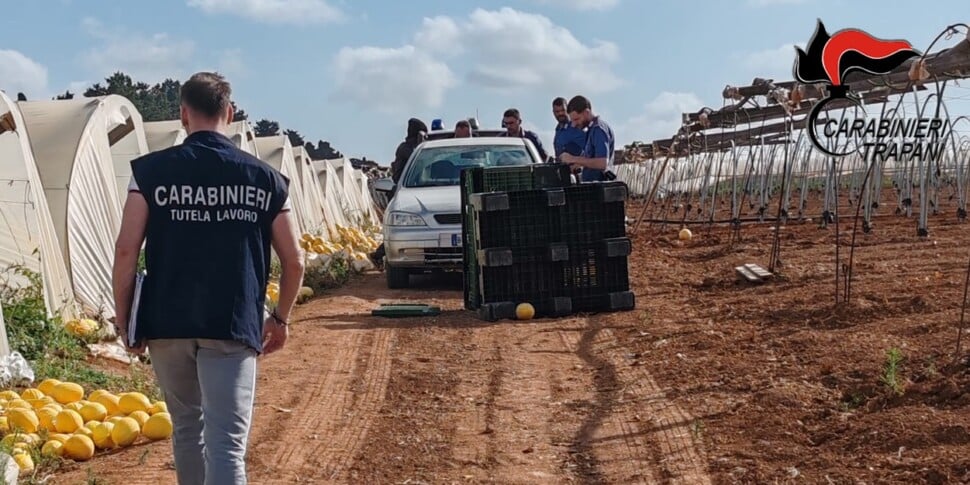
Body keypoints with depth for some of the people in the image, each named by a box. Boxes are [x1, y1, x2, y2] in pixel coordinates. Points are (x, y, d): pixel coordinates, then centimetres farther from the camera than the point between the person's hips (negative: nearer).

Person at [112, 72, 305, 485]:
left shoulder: (150, 171, 0)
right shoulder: (265, 178, 3)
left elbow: (126, 250, -5)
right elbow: (294, 261, 5)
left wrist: (123, 318, 6)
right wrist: (280, 318, 19)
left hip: (166, 323, 1)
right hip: (233, 327, -1)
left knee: (187, 427, 21)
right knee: (227, 443, -5)